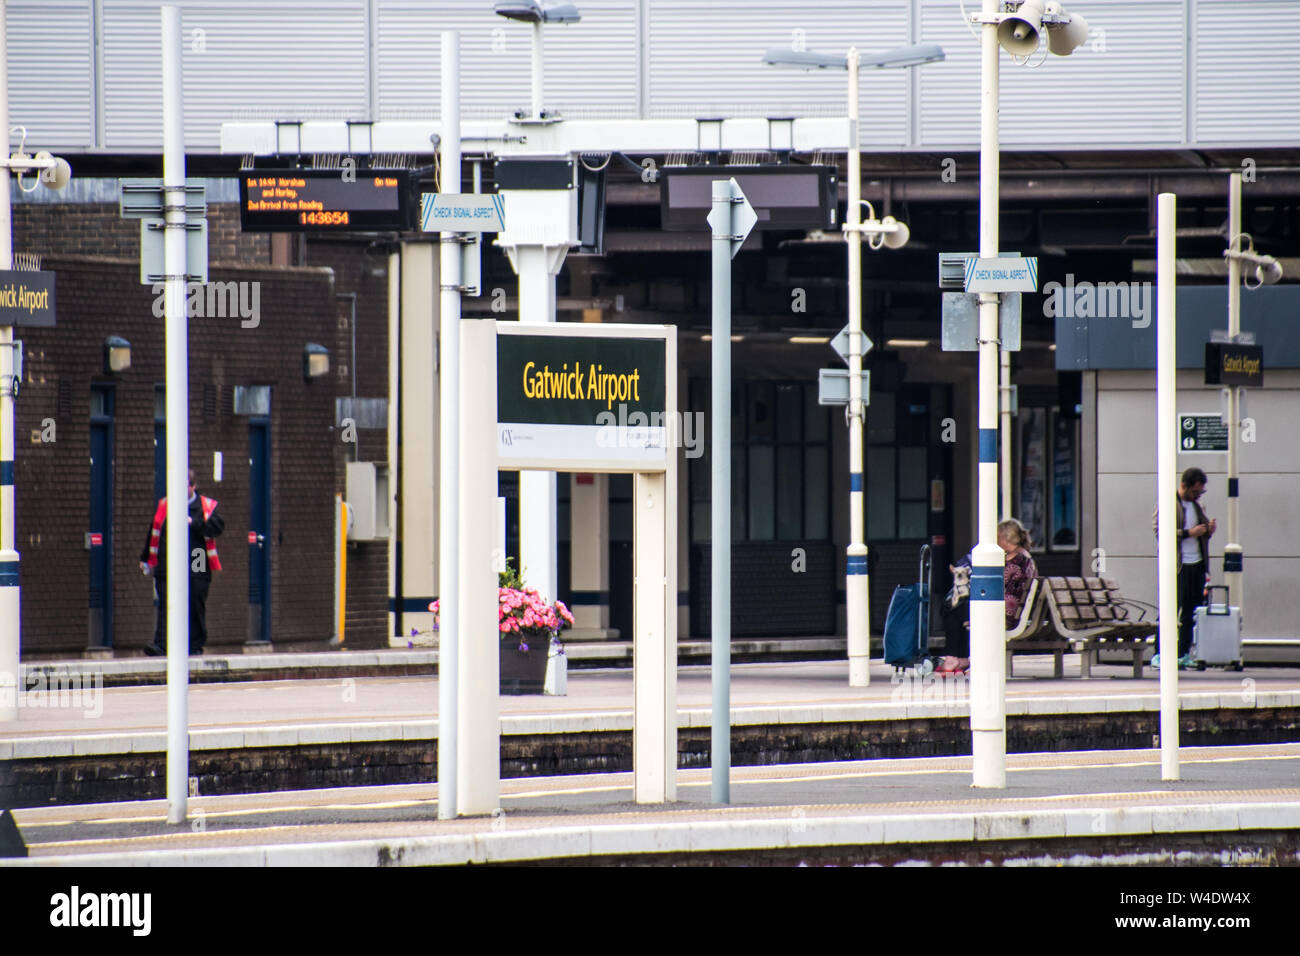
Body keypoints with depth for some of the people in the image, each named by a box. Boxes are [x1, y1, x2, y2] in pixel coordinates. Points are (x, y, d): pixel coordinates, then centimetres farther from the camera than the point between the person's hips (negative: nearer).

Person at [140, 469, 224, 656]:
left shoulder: (206, 506, 4)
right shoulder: (164, 506, 13)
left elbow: (218, 526, -11)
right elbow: (153, 533, 20)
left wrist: (193, 523, -18)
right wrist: (146, 559, 24)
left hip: (196, 570, -1)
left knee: (196, 609, 5)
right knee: (165, 607, -10)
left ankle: (195, 646, 16)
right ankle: (161, 645, -16)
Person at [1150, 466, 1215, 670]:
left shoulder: (1197, 505, 19)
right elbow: (1159, 531, -14)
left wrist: (1209, 529, 6)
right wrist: (1189, 533, -18)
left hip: (1197, 564, 7)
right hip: (1177, 567, -7)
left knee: (1191, 612, 6)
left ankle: (1184, 655, 11)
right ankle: (1160, 656, -7)